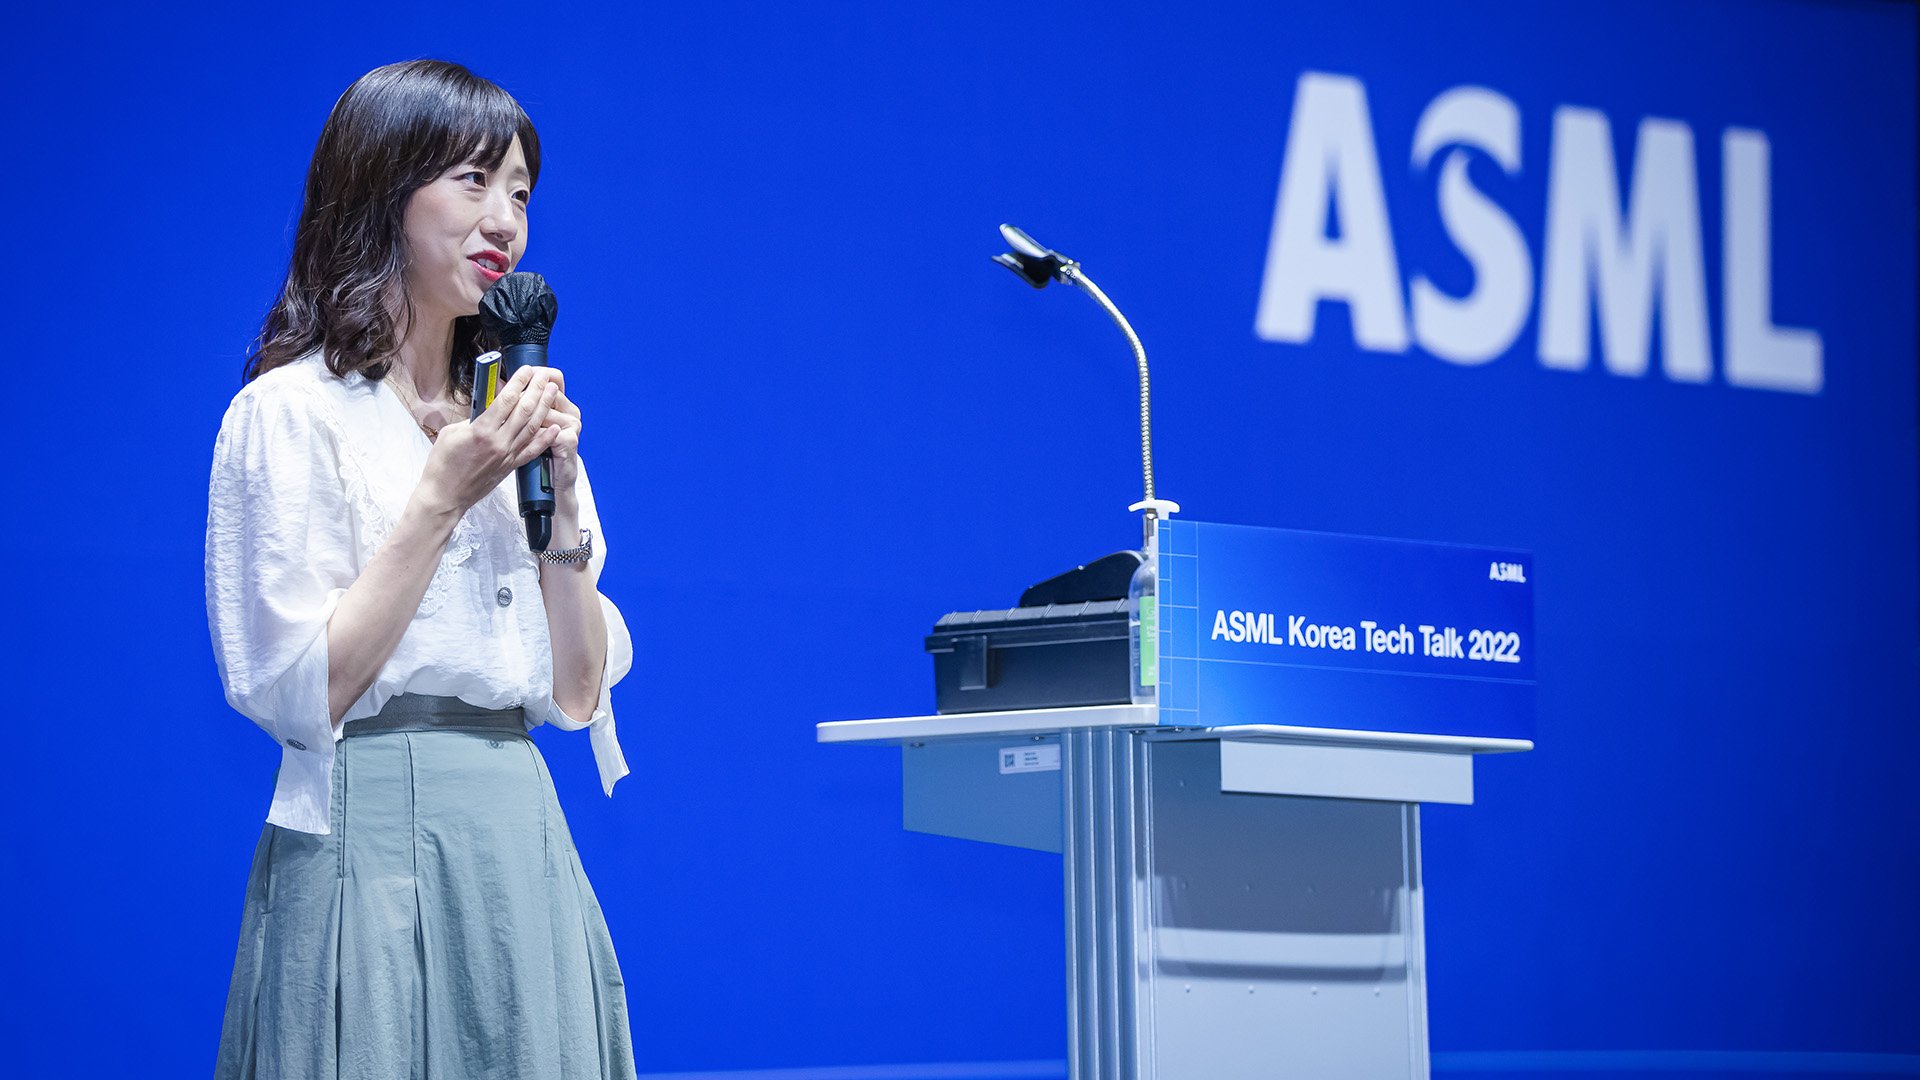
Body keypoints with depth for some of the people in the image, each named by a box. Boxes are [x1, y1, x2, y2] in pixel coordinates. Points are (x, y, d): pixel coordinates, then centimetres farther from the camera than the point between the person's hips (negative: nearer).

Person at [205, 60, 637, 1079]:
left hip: (524, 853, 6)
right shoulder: (292, 413, -6)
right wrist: (441, 498, -14)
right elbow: (301, 694, -14)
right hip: (373, 855, -6)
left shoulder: (512, 416, 14)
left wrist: (559, 496, -3)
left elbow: (577, 692, 9)